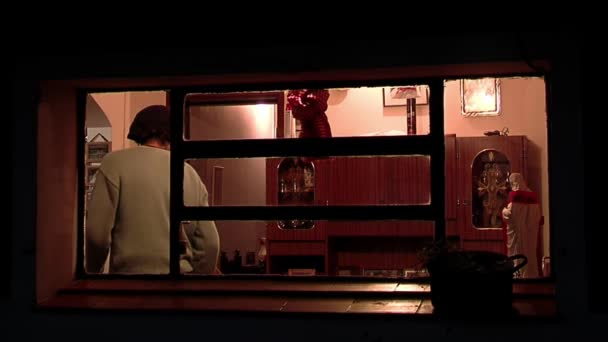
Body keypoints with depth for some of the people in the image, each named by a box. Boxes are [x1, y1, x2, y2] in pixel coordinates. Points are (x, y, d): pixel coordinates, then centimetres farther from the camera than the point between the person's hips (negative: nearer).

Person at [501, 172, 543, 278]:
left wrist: (504, 211, 6)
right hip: (531, 231, 5)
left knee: (517, 252, 1)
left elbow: (510, 212, -15)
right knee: (530, 252, 11)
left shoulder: (514, 194, -11)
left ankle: (518, 275, 0)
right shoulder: (533, 195, 6)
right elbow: (539, 215, 8)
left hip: (517, 231, -5)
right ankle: (532, 275, 12)